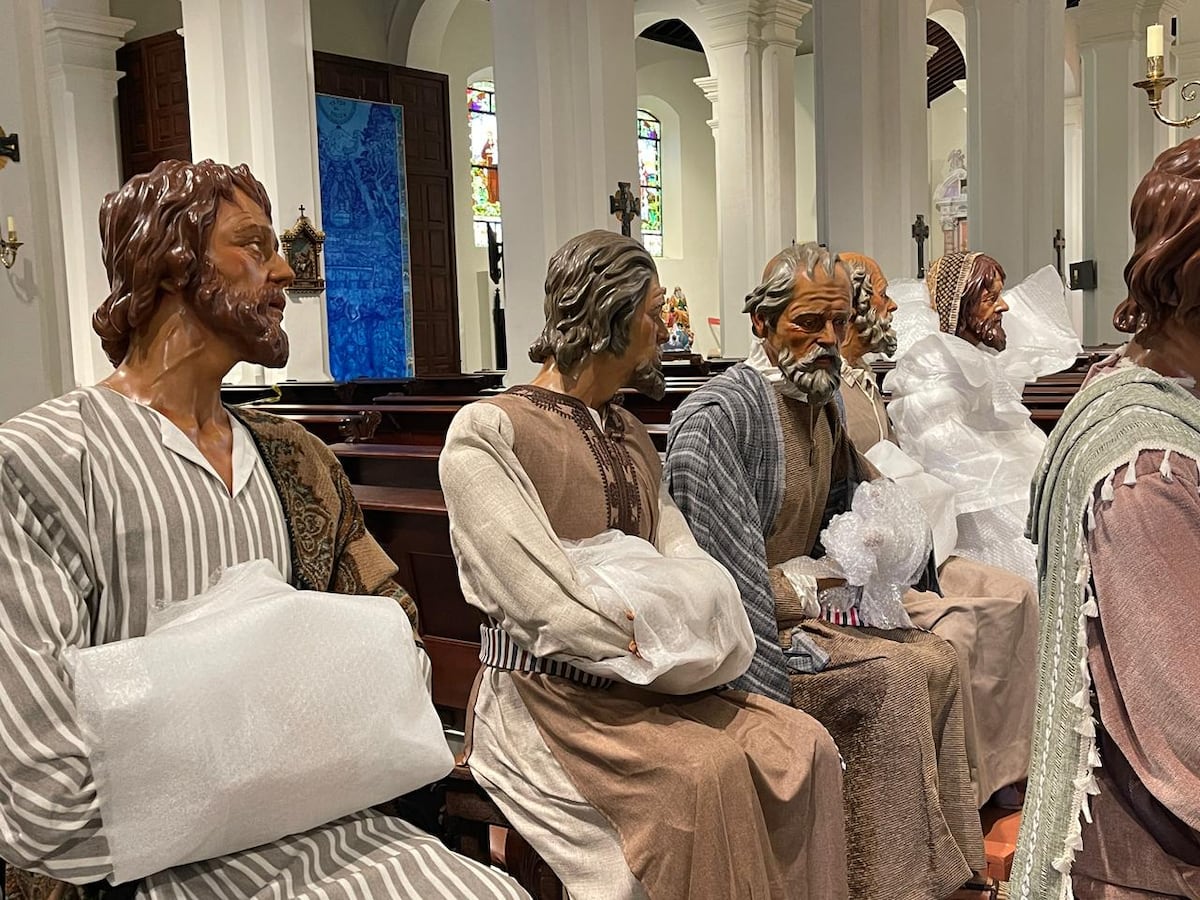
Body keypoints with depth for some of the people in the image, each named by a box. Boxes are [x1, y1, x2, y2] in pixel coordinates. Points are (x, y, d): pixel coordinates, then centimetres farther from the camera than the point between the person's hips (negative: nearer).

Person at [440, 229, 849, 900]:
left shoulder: (630, 435, 17)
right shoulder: (486, 432, -8)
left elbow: (686, 560, 7)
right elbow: (541, 600, -16)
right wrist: (664, 643, -14)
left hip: (648, 683, 7)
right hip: (550, 690, -6)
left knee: (805, 745, -13)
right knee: (708, 771, -28)